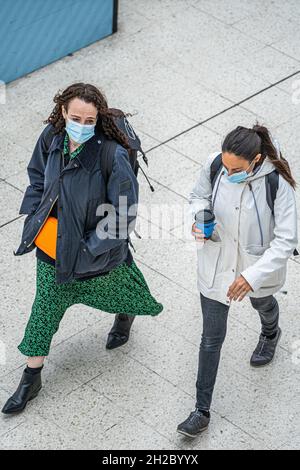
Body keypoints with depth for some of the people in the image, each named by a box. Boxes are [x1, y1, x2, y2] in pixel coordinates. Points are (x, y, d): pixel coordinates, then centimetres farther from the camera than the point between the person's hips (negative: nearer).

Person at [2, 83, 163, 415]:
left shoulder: (112, 156, -32)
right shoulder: (52, 137, -15)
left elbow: (123, 216, -24)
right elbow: (38, 176, 7)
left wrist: (87, 249, -21)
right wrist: (35, 217, 0)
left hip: (96, 248, -4)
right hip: (52, 242, 4)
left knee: (111, 289, 27)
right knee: (44, 309, 12)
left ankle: (125, 314, 64)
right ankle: (31, 378, 27)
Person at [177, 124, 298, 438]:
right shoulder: (214, 165, -21)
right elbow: (199, 196, 0)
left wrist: (253, 276, -36)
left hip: (259, 265, -1)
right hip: (216, 263, 1)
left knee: (262, 303, 34)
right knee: (211, 338, 7)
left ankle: (270, 334, 72)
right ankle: (202, 411, 19)